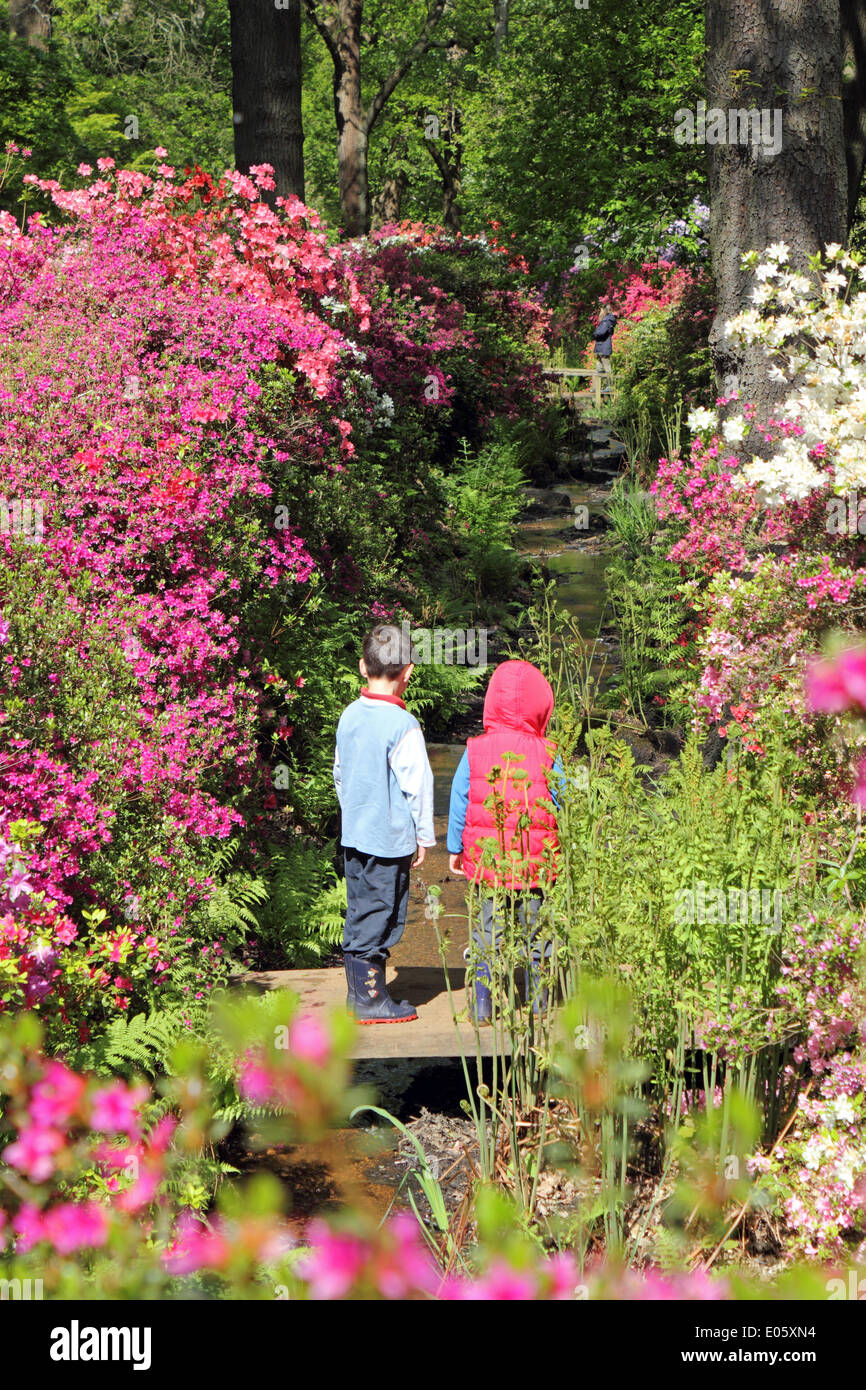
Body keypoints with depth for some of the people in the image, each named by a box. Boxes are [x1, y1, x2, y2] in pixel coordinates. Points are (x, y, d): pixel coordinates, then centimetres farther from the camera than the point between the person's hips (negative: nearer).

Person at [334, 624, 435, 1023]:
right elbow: (416, 784, -13)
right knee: (379, 916, 0)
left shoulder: (349, 717, 4)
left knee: (358, 912, 15)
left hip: (353, 833, 7)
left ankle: (356, 991, 22)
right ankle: (371, 999, 5)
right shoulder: (403, 725, -18)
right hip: (389, 837, -7)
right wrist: (423, 835, -3)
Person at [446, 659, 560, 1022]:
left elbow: (459, 802, 2)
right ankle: (537, 1001, 17)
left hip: (486, 858, 1)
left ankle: (482, 1003, 7)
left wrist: (455, 849, 12)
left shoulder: (475, 750, -5)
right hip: (536, 862, -1)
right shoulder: (546, 754, -8)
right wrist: (561, 847, 15)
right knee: (535, 930, 11)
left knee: (486, 932, 9)